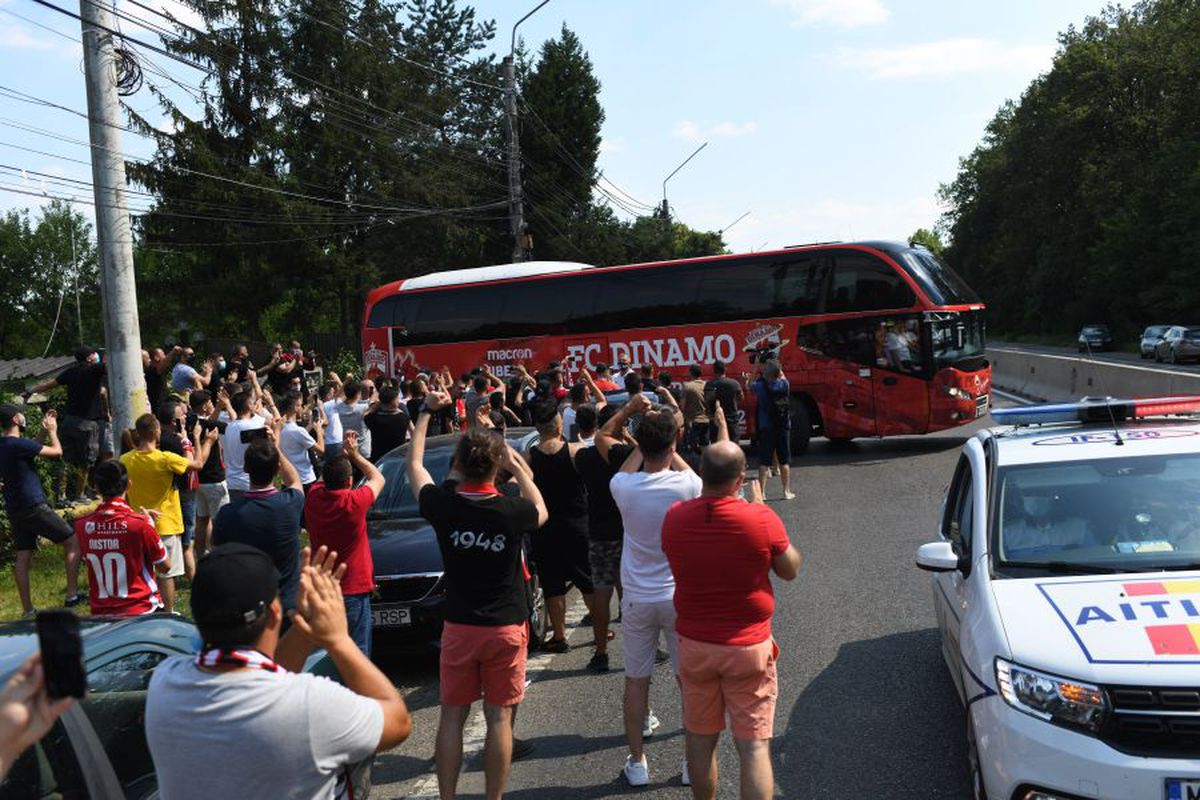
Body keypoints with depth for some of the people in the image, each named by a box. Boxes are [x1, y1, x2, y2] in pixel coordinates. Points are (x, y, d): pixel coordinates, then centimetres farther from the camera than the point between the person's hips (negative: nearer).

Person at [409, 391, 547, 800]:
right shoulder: (512, 511, -14)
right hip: (506, 629, -1)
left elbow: (414, 465, 11)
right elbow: (542, 512, 11)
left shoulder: (442, 505, -10)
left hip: (458, 628, 2)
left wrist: (427, 412, 18)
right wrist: (517, 468, 11)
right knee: (499, 718, 7)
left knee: (452, 716, 12)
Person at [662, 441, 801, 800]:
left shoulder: (675, 517, -9)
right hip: (749, 648, -3)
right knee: (754, 746, 5)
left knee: (700, 739, 17)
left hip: (694, 646, 3)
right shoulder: (761, 518, -18)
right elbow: (790, 569, -2)